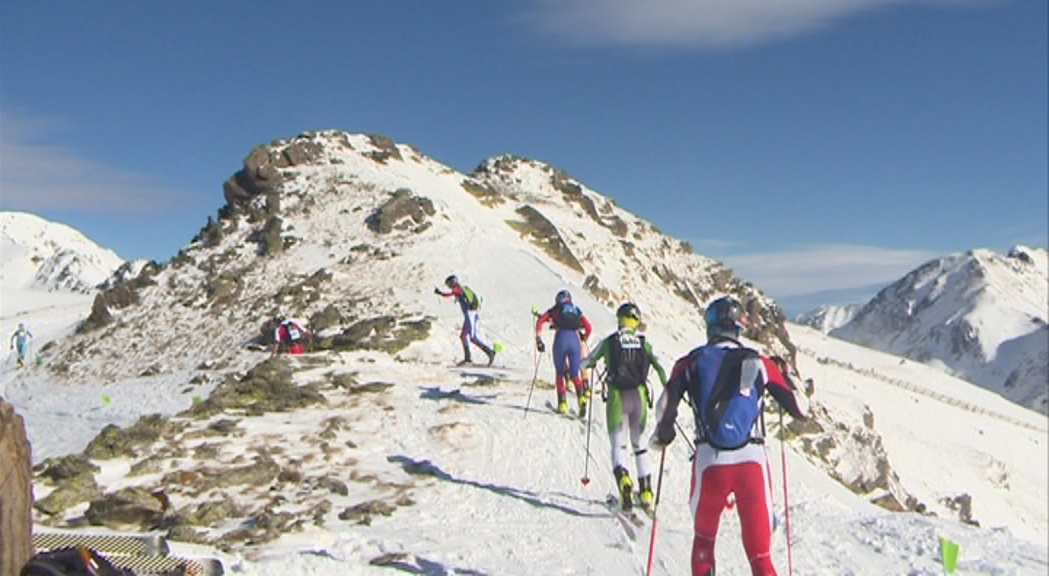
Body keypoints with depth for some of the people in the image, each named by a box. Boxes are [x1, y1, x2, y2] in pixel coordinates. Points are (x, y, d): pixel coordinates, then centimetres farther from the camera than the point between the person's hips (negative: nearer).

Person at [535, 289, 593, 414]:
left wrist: (539, 340, 7)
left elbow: (540, 321, 7)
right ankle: (581, 395, -16)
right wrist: (584, 339, 37)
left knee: (560, 373, 12)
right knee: (575, 374, 11)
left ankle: (562, 403, 2)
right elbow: (589, 328, 20)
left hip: (561, 339, -2)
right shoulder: (577, 310, 26)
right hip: (575, 340, 2)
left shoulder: (555, 310, 19)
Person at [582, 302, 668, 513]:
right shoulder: (644, 342, 5)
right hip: (639, 395, 2)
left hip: (617, 396, -2)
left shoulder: (609, 341, 1)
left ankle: (623, 479, -30)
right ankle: (646, 493, 16)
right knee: (640, 444, 18)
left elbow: (586, 362, 11)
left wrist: (589, 363, 34)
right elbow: (660, 367, -1)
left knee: (618, 445, 1)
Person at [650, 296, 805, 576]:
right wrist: (784, 374, 30)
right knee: (759, 549, 6)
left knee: (703, 537, 24)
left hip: (710, 461, 0)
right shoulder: (760, 363, 7)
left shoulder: (690, 362, 6)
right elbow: (800, 409, 11)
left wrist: (661, 435, 19)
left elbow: (665, 408, -3)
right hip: (752, 460, 0)